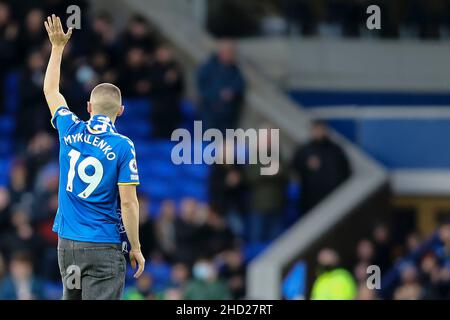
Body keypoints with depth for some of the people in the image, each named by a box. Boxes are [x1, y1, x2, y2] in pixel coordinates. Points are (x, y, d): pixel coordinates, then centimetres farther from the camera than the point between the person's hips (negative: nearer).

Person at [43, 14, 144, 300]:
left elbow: (51, 91, 21)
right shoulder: (122, 146, -10)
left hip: (67, 243, 5)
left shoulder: (71, 132, 2)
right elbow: (129, 203, -11)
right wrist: (136, 248, -3)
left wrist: (58, 46, 30)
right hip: (104, 247, -5)